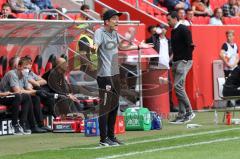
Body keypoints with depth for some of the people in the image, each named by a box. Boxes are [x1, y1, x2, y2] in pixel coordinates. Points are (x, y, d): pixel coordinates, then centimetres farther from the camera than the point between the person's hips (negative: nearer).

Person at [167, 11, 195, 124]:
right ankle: (182, 115, 11)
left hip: (184, 61, -9)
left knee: (178, 86, -17)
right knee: (179, 88, 8)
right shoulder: (173, 31, 17)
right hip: (176, 62, 9)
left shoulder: (184, 30, -10)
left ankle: (189, 112, -11)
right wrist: (174, 59, 11)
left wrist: (186, 59, -14)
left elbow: (190, 45, -15)